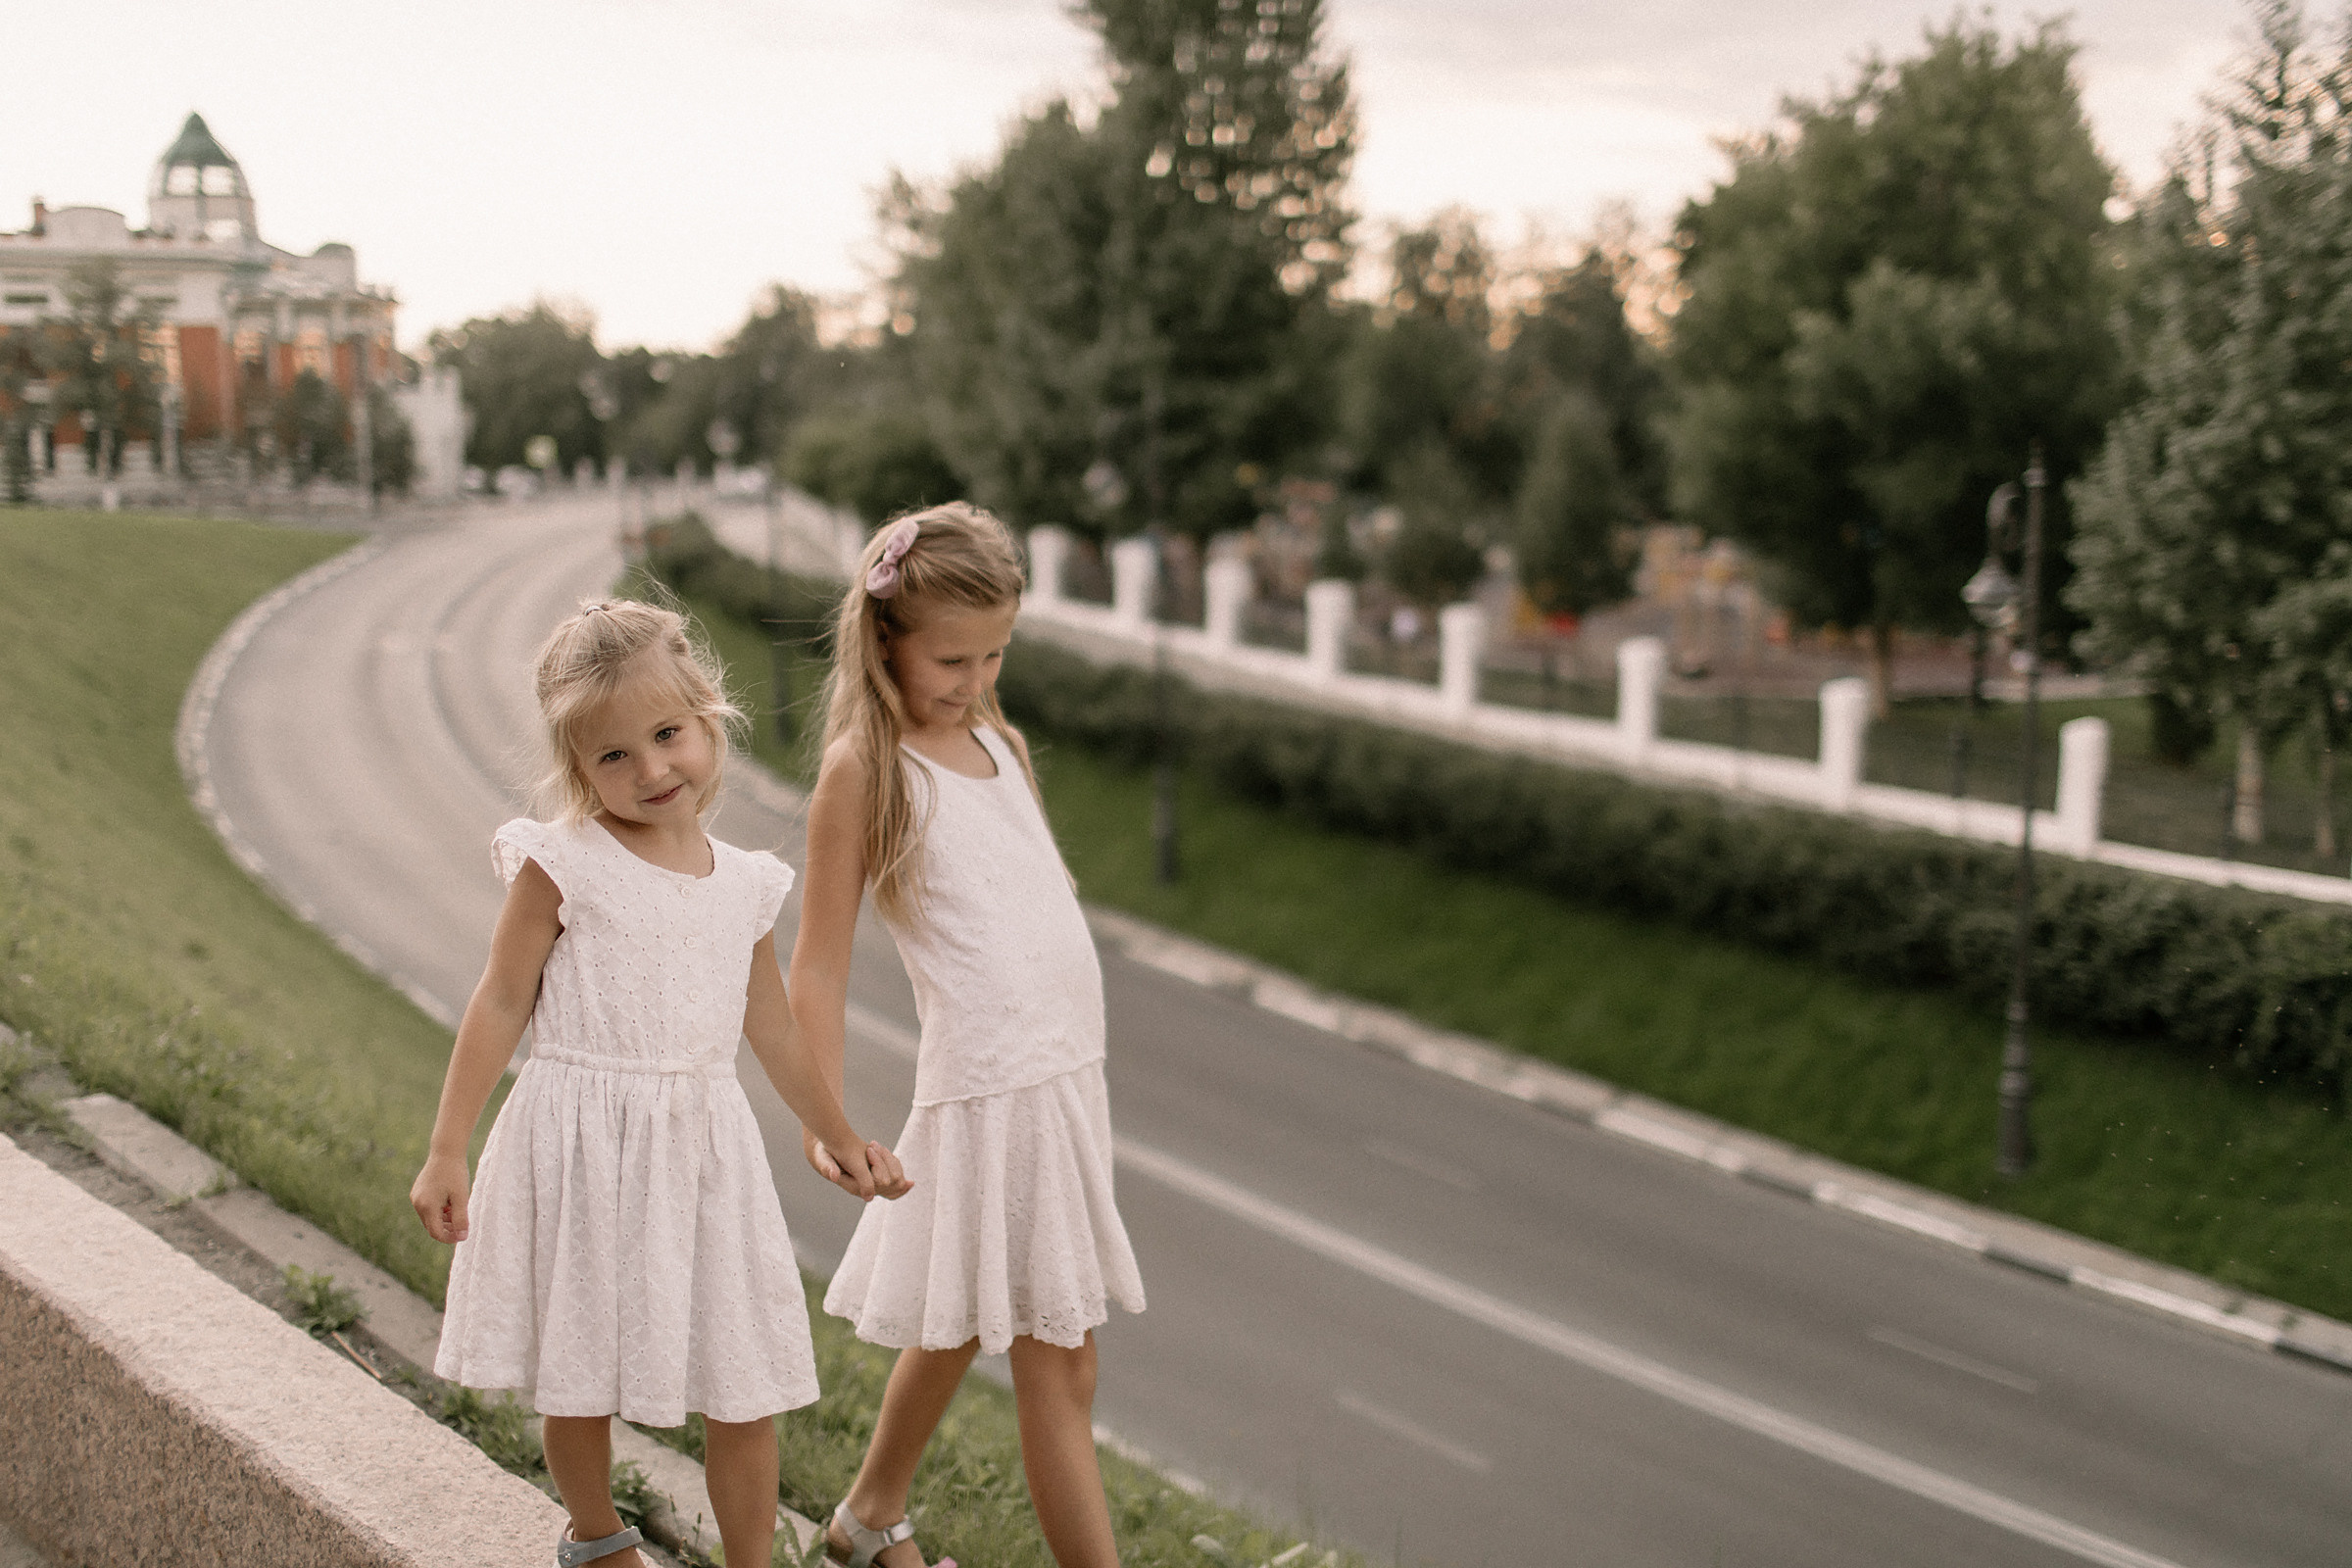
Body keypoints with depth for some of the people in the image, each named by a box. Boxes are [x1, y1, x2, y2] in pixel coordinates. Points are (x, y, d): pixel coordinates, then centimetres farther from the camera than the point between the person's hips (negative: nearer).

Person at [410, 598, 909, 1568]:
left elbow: (773, 1032, 16)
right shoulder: (561, 867, -9)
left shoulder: (742, 886, 4)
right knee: (582, 1368, 11)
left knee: (746, 1383, 5)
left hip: (704, 1146, 3)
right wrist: (445, 1152, -7)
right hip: (584, 1148, -3)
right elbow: (500, 1007, -5)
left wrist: (840, 1139, 23)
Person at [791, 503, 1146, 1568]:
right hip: (988, 1084, -8)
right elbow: (821, 963, -10)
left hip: (1067, 1068, 8)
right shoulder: (865, 766, -10)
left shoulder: (999, 741, 12)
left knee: (960, 1321, 21)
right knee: (1056, 1361, -3)